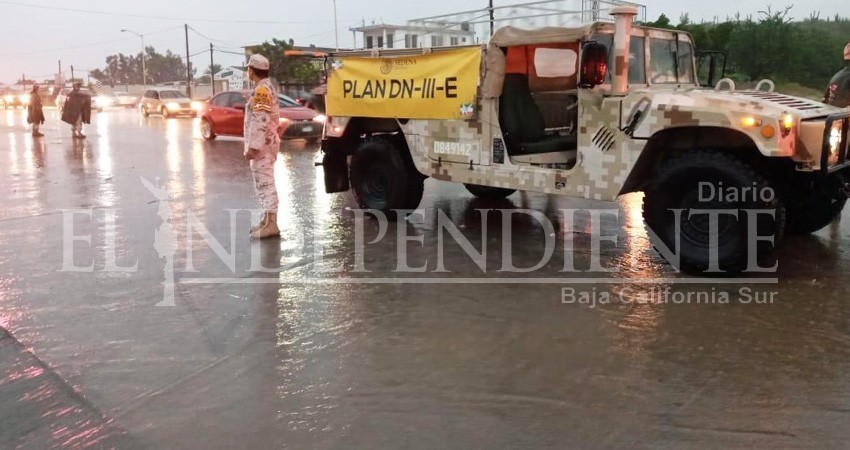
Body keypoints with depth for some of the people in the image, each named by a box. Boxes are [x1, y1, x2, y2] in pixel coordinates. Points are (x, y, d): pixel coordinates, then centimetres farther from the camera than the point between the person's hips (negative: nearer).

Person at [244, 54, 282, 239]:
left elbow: (260, 121, -23)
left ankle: (271, 224, -10)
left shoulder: (261, 90, -16)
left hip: (262, 144, -11)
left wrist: (252, 146, -23)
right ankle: (267, 220, 24)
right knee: (264, 182, 16)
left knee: (265, 182, -10)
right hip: (267, 142, 11)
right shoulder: (269, 87, 16)